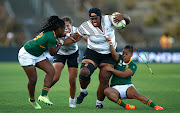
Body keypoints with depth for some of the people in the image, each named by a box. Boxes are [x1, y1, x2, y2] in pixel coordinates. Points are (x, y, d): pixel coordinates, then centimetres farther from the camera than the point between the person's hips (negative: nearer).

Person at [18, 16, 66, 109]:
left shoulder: (51, 32, -1)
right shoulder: (51, 38, -28)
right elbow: (52, 53, -18)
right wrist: (60, 44, -4)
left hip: (38, 55, 9)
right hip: (26, 55, -9)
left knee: (51, 71, -9)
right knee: (33, 80, -6)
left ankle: (43, 96, -10)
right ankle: (32, 100, 20)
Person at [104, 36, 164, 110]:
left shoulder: (133, 65, 3)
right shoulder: (119, 59, 12)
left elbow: (124, 75, -12)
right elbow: (114, 54, -12)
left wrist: (111, 69, -12)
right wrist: (110, 43, -28)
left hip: (127, 86, -2)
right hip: (115, 88, 2)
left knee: (135, 94, -36)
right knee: (107, 91, -34)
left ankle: (154, 106, -44)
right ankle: (124, 105, -40)